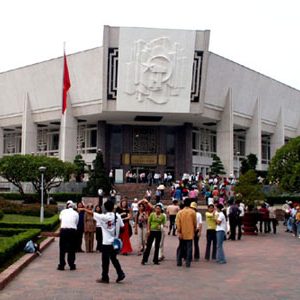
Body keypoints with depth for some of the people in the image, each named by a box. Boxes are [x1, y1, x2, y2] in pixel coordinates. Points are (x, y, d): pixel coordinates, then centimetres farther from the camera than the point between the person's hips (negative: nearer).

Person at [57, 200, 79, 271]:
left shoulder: (63, 211, 11)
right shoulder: (76, 213, 8)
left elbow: (60, 219, 17)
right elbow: (76, 223, 6)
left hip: (63, 230, 0)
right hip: (73, 231, 0)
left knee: (62, 249, 8)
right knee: (72, 249, 8)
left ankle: (61, 265, 11)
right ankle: (72, 265, 12)